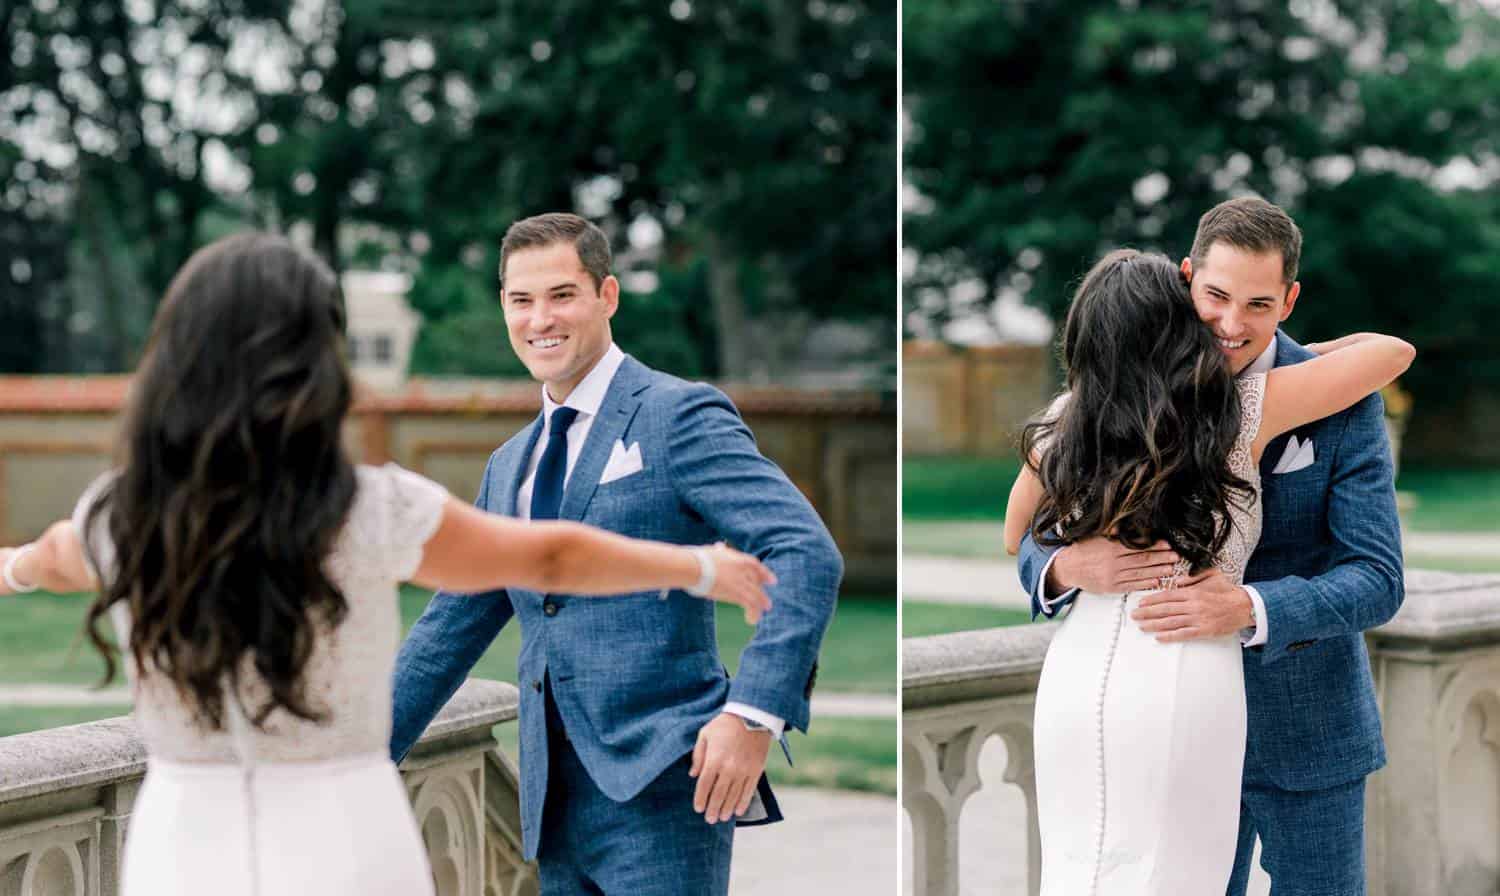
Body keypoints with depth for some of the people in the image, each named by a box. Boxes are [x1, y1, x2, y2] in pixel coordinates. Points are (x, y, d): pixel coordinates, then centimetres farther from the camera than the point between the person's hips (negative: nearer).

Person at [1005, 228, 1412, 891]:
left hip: (1074, 677, 3)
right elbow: (1393, 351, 9)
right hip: (1182, 687, -3)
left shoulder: (1064, 423, 5)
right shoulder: (1243, 410, -3)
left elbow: (1014, 543, 22)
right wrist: (1301, 352, 26)